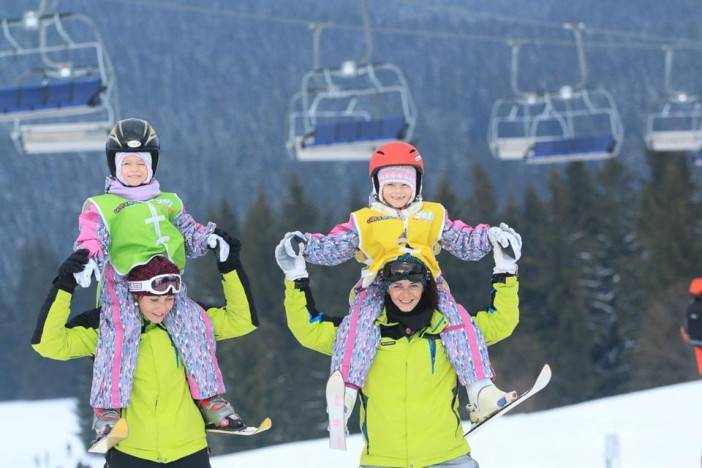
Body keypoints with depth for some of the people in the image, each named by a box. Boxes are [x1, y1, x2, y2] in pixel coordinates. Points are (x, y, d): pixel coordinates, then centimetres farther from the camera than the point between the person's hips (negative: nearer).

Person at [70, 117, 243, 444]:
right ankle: (108, 412, -26)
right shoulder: (101, 206, 13)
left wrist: (208, 238, 2)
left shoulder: (168, 203, 26)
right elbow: (91, 238, 0)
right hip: (122, 283, -4)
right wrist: (87, 258, -22)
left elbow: (188, 233, 24)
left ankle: (211, 399, -8)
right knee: (121, 330, -26)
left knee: (192, 322, -16)